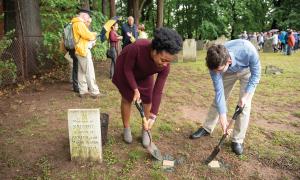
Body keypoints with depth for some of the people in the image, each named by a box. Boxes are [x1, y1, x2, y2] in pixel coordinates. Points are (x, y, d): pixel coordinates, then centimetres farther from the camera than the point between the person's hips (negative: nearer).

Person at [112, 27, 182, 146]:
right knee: (127, 98, 4)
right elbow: (128, 69, -26)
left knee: (148, 100, 0)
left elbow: (157, 91, -27)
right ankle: (126, 128, 24)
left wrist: (153, 116, -30)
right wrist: (135, 90, -26)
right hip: (125, 68, -2)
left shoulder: (165, 67, -33)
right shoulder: (138, 47, -43)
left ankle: (145, 131, 20)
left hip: (145, 74, 2)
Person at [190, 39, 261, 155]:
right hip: (229, 72, 2)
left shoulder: (248, 50, -43)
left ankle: (238, 140, 5)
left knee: (244, 105, -9)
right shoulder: (215, 63, -34)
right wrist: (223, 117, -27)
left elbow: (256, 74, -23)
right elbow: (219, 91, -26)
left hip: (247, 71, -2)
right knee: (218, 99, 5)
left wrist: (245, 96, -29)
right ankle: (207, 128, 25)